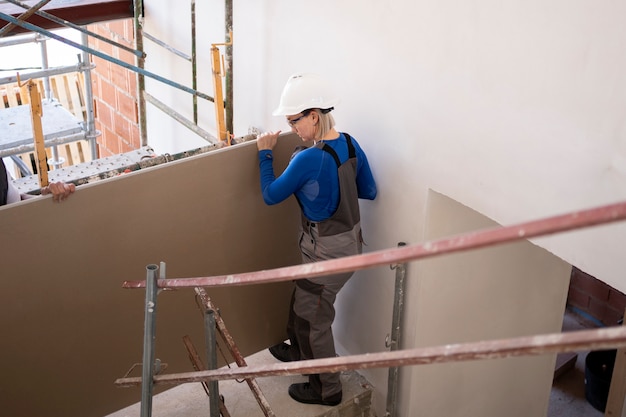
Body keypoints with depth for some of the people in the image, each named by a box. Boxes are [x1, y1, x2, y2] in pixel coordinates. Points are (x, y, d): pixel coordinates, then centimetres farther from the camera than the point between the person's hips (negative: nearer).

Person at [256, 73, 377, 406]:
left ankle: (327, 389, 29)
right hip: (350, 240, 9)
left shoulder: (309, 159, -29)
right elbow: (369, 191, 7)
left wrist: (265, 153, -3)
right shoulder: (350, 144, -5)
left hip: (327, 252, -9)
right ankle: (299, 352, 53)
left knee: (313, 317, 12)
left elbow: (271, 195, -14)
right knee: (302, 299, 29)